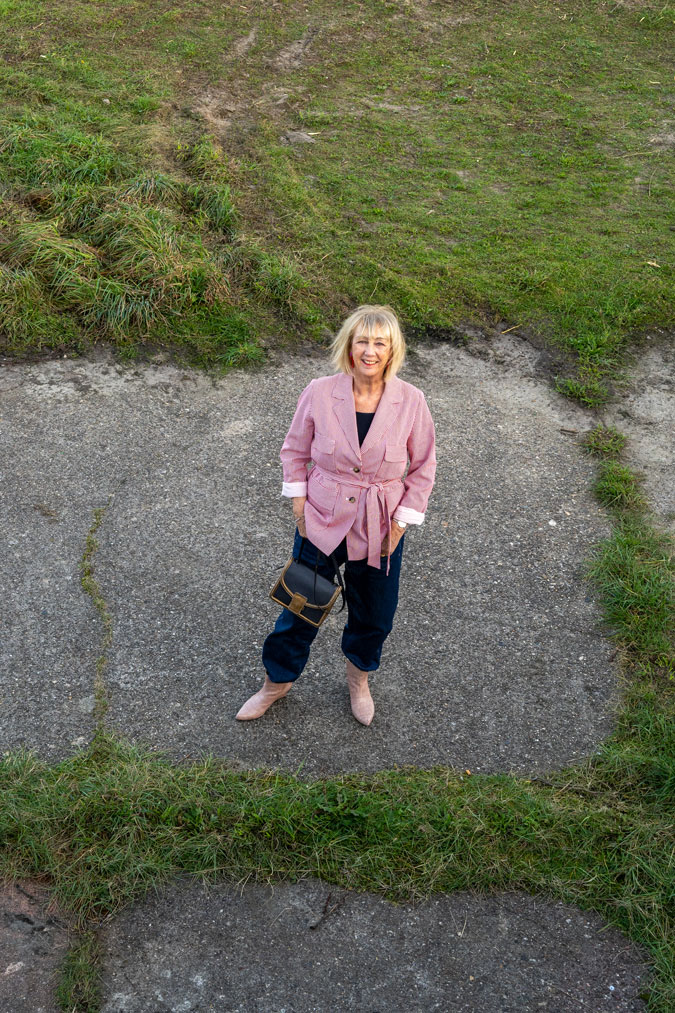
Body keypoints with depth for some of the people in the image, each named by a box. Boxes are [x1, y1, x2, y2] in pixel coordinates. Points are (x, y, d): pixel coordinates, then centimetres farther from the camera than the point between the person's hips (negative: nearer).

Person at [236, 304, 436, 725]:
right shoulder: (319, 393, -13)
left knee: (374, 615, 17)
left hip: (380, 528, 1)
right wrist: (299, 502, -4)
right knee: (302, 605, 13)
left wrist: (402, 521, -4)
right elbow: (295, 450, 3)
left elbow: (424, 466, 0)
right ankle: (278, 681, 40)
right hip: (321, 521, 0)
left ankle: (358, 676, 49)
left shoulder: (410, 401, -12)